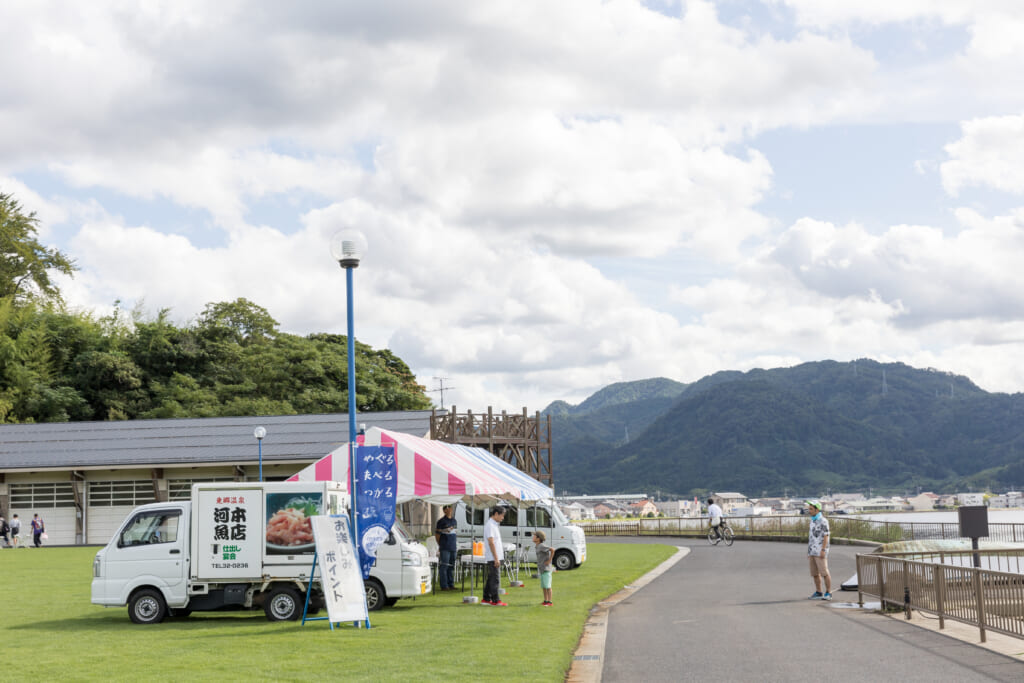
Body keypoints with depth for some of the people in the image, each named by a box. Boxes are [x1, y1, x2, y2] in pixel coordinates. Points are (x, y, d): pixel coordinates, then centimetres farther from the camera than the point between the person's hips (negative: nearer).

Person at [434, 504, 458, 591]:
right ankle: (444, 586, -3)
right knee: (444, 567, -6)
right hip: (444, 548, -6)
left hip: (453, 548, 6)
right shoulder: (441, 521, -4)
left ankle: (451, 585, 17)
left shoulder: (454, 521, 15)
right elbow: (437, 535, -2)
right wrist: (441, 545, 2)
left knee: (451, 567, 10)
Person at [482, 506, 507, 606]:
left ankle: (486, 599, 19)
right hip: (493, 557, -10)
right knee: (495, 579, -8)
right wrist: (496, 558, -21)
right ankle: (495, 600, -6)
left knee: (491, 578, 13)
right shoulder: (490, 525, -16)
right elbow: (491, 542, -21)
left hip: (495, 557, 10)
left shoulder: (494, 524, 16)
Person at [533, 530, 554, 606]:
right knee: (543, 586, 13)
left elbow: (552, 549, -28)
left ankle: (549, 602, -1)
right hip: (542, 570, 9)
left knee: (547, 586, -5)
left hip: (546, 569, -9)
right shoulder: (538, 546, 12)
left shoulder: (542, 546, -16)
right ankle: (545, 601, 20)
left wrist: (549, 560, -20)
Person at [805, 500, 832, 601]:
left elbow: (826, 536, -12)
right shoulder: (812, 521, 15)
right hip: (812, 552, 8)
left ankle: (828, 593, 0)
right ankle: (818, 593, 13)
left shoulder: (823, 521, -10)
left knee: (824, 572, -6)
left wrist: (823, 550, -19)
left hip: (820, 551, -8)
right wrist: (808, 552, 18)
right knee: (815, 573, 8)